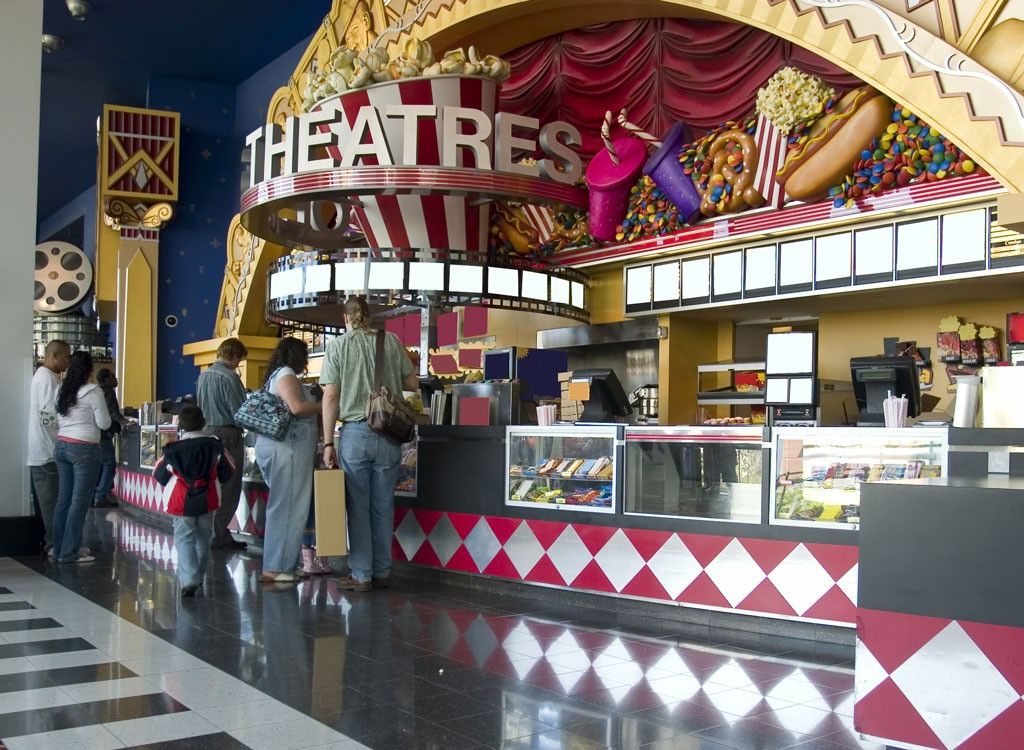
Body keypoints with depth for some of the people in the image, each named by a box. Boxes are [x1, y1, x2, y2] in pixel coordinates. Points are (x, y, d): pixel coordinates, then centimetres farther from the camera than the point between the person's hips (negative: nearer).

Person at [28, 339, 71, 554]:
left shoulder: (42, 376, 17)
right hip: (48, 449, -10)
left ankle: (48, 540, 19)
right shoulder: (48, 378, -16)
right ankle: (54, 542, -2)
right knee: (52, 499, -5)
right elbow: (50, 415, -22)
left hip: (44, 449, 10)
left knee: (46, 498, 13)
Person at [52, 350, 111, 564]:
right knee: (80, 501, -2)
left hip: (61, 446, 7)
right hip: (84, 449, -7)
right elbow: (104, 424, -6)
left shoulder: (61, 390, 9)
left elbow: (56, 422, 13)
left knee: (63, 498, 12)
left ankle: (59, 549, 18)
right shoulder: (93, 392, -11)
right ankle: (69, 552, 0)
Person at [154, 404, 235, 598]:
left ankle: (188, 581, -17)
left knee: (184, 540, -2)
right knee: (203, 538, 19)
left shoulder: (173, 451, -9)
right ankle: (198, 575, 29)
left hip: (181, 503, -3)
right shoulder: (214, 446, -4)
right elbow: (229, 471, 2)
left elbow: (158, 474, 0)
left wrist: (170, 486, 19)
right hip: (208, 501, 3)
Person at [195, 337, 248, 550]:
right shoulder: (229, 377, -15)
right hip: (227, 436, -8)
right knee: (229, 489, -2)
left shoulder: (203, 375, 10)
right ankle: (219, 537, 0)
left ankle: (216, 534, 20)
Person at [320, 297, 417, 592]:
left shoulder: (337, 346, -1)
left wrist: (328, 442, -2)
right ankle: (381, 572, 16)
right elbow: (412, 382, 10)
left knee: (358, 507, 5)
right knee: (384, 506, 10)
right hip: (389, 434, 2)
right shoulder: (391, 341, 5)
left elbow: (331, 396, -4)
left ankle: (361, 575, 8)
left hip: (355, 432, -2)